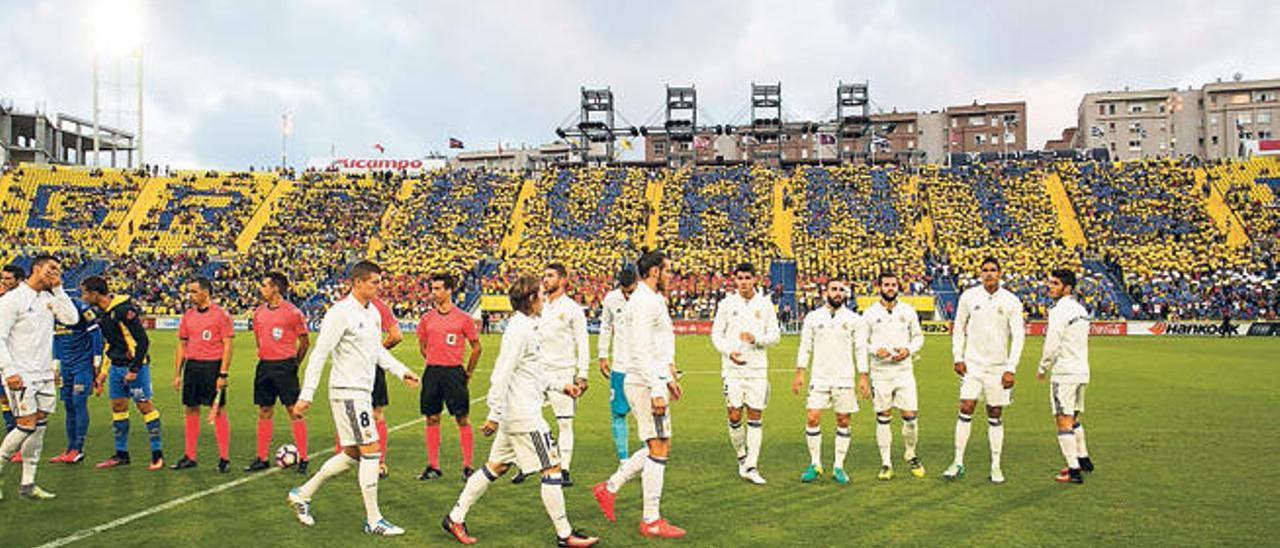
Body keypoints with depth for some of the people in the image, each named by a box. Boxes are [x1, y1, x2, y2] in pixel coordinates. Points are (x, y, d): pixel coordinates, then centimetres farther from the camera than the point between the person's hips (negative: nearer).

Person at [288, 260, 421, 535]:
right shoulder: (340, 313, -15)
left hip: (363, 391, 9)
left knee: (352, 454, 15)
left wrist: (401, 371, 12)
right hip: (347, 391, -9)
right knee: (370, 450, -8)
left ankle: (302, 494, 30)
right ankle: (373, 520, 1)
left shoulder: (373, 313, 11)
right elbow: (318, 354, -15)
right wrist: (306, 394, -17)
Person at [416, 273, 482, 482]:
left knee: (462, 419, -1)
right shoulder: (427, 318, 6)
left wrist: (468, 373, 6)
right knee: (432, 419, 7)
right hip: (432, 373, 4)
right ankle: (433, 466, 16)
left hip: (454, 373, -3)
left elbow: (476, 347, 4)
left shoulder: (463, 318, -3)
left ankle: (467, 466, 6)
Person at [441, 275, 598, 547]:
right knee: (551, 469, -3)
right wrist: (495, 414, -22)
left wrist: (561, 385, 20)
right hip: (524, 415, -10)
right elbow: (502, 374, -21)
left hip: (515, 414, 10)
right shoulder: (520, 330, -17)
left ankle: (455, 518, 24)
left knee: (496, 466, 16)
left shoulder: (527, 328, 14)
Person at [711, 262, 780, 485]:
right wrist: (728, 351, -12)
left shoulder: (765, 303, 4)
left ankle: (751, 467, 6)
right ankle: (742, 456, 22)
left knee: (755, 416, 0)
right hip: (733, 368, -1)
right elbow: (716, 334, 5)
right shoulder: (726, 303, 3)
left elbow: (775, 335, 5)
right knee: (734, 416, -2)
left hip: (758, 368, 1)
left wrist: (756, 339, -13)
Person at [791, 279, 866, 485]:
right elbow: (805, 347, 9)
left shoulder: (854, 320, 2)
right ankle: (815, 464, 8)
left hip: (844, 380, 0)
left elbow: (861, 350, 4)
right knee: (812, 419, -6)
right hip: (819, 378, 0)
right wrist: (799, 373, 3)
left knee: (843, 422, 3)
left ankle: (838, 467, 14)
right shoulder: (813, 317, 5)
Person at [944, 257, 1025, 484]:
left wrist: (1011, 369, -9)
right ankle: (958, 462, -1)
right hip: (972, 363, 0)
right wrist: (958, 358, 1)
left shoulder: (1011, 301, -3)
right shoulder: (969, 297, 0)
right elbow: (958, 328, 9)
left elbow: (1018, 336, -3)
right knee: (966, 410, -7)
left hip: (998, 366, 0)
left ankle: (996, 467, 13)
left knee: (995, 416, 5)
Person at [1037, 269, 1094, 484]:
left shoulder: (1059, 311, -15)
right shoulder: (1081, 309, 13)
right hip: (1082, 371, 9)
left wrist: (1042, 369, -3)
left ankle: (1074, 471, -5)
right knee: (1073, 419, 23)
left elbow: (1052, 347, -18)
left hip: (1064, 373, -9)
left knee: (1064, 423, -5)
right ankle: (1083, 459, 34)